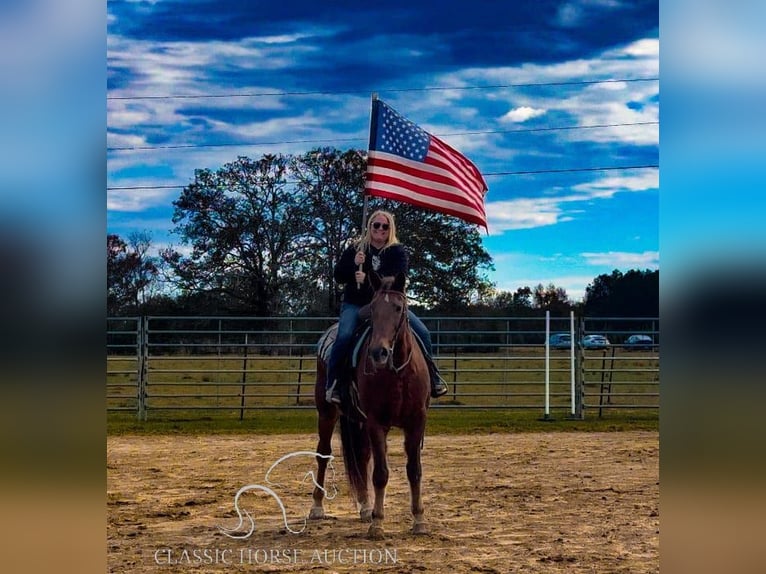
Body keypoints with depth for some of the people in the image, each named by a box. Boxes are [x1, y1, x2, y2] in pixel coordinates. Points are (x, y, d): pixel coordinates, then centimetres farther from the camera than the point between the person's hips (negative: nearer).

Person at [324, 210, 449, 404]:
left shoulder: (397, 251, 3)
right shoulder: (355, 249, 5)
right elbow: (338, 276, 2)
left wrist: (369, 279, -27)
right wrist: (353, 264, -19)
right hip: (356, 304, -1)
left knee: (422, 332, -12)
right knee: (344, 335, -30)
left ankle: (432, 376, 5)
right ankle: (332, 382, -21)